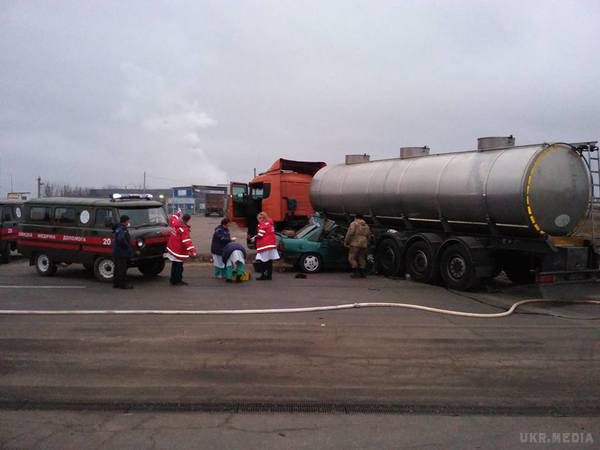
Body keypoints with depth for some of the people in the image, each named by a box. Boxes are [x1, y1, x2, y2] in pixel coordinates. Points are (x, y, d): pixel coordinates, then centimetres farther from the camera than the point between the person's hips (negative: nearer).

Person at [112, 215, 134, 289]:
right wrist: (128, 247, -21)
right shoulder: (122, 230, -17)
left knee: (117, 268, 15)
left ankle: (116, 283, 21)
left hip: (116, 252, 10)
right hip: (122, 253, -10)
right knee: (122, 269, -5)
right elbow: (121, 239, -33)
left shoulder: (117, 228, 16)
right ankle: (123, 284, -1)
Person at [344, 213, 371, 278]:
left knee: (351, 258, -2)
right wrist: (367, 244, 28)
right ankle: (363, 273, 8)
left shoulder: (354, 224, -2)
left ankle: (356, 272, -10)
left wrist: (346, 241, -6)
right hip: (363, 244, 7)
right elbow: (368, 236, 20)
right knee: (361, 258, 12)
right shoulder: (366, 226, 19)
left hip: (355, 244, -7)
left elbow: (350, 233, -12)